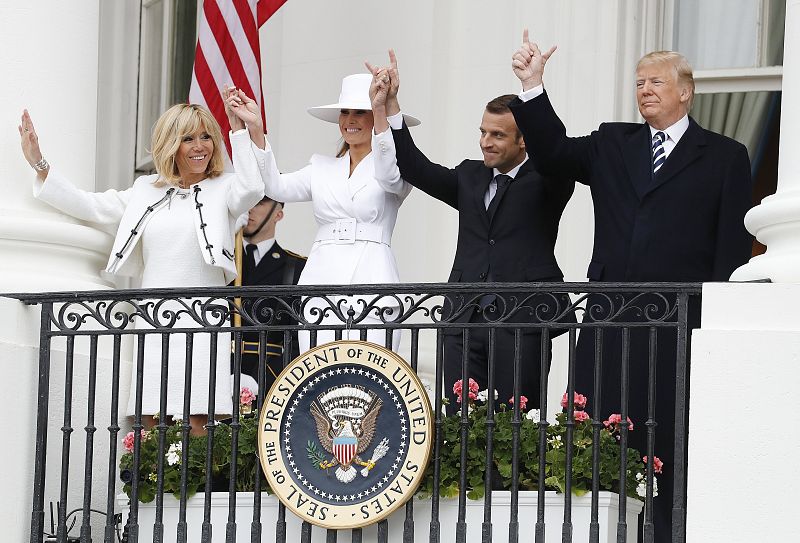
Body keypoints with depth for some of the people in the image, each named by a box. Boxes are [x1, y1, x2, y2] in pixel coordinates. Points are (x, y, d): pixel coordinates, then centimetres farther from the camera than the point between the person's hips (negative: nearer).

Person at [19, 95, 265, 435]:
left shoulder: (223, 188, 8)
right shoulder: (147, 191, 19)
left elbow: (251, 190, -13)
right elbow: (89, 207, 18)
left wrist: (241, 131, -13)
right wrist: (39, 164, 12)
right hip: (153, 319, 3)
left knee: (195, 422, -13)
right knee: (150, 423, -4)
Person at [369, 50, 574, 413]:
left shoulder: (547, 182, 2)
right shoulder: (470, 178, 19)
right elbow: (416, 169, 14)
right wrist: (389, 105, 6)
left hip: (522, 325, -5)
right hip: (464, 322, 5)